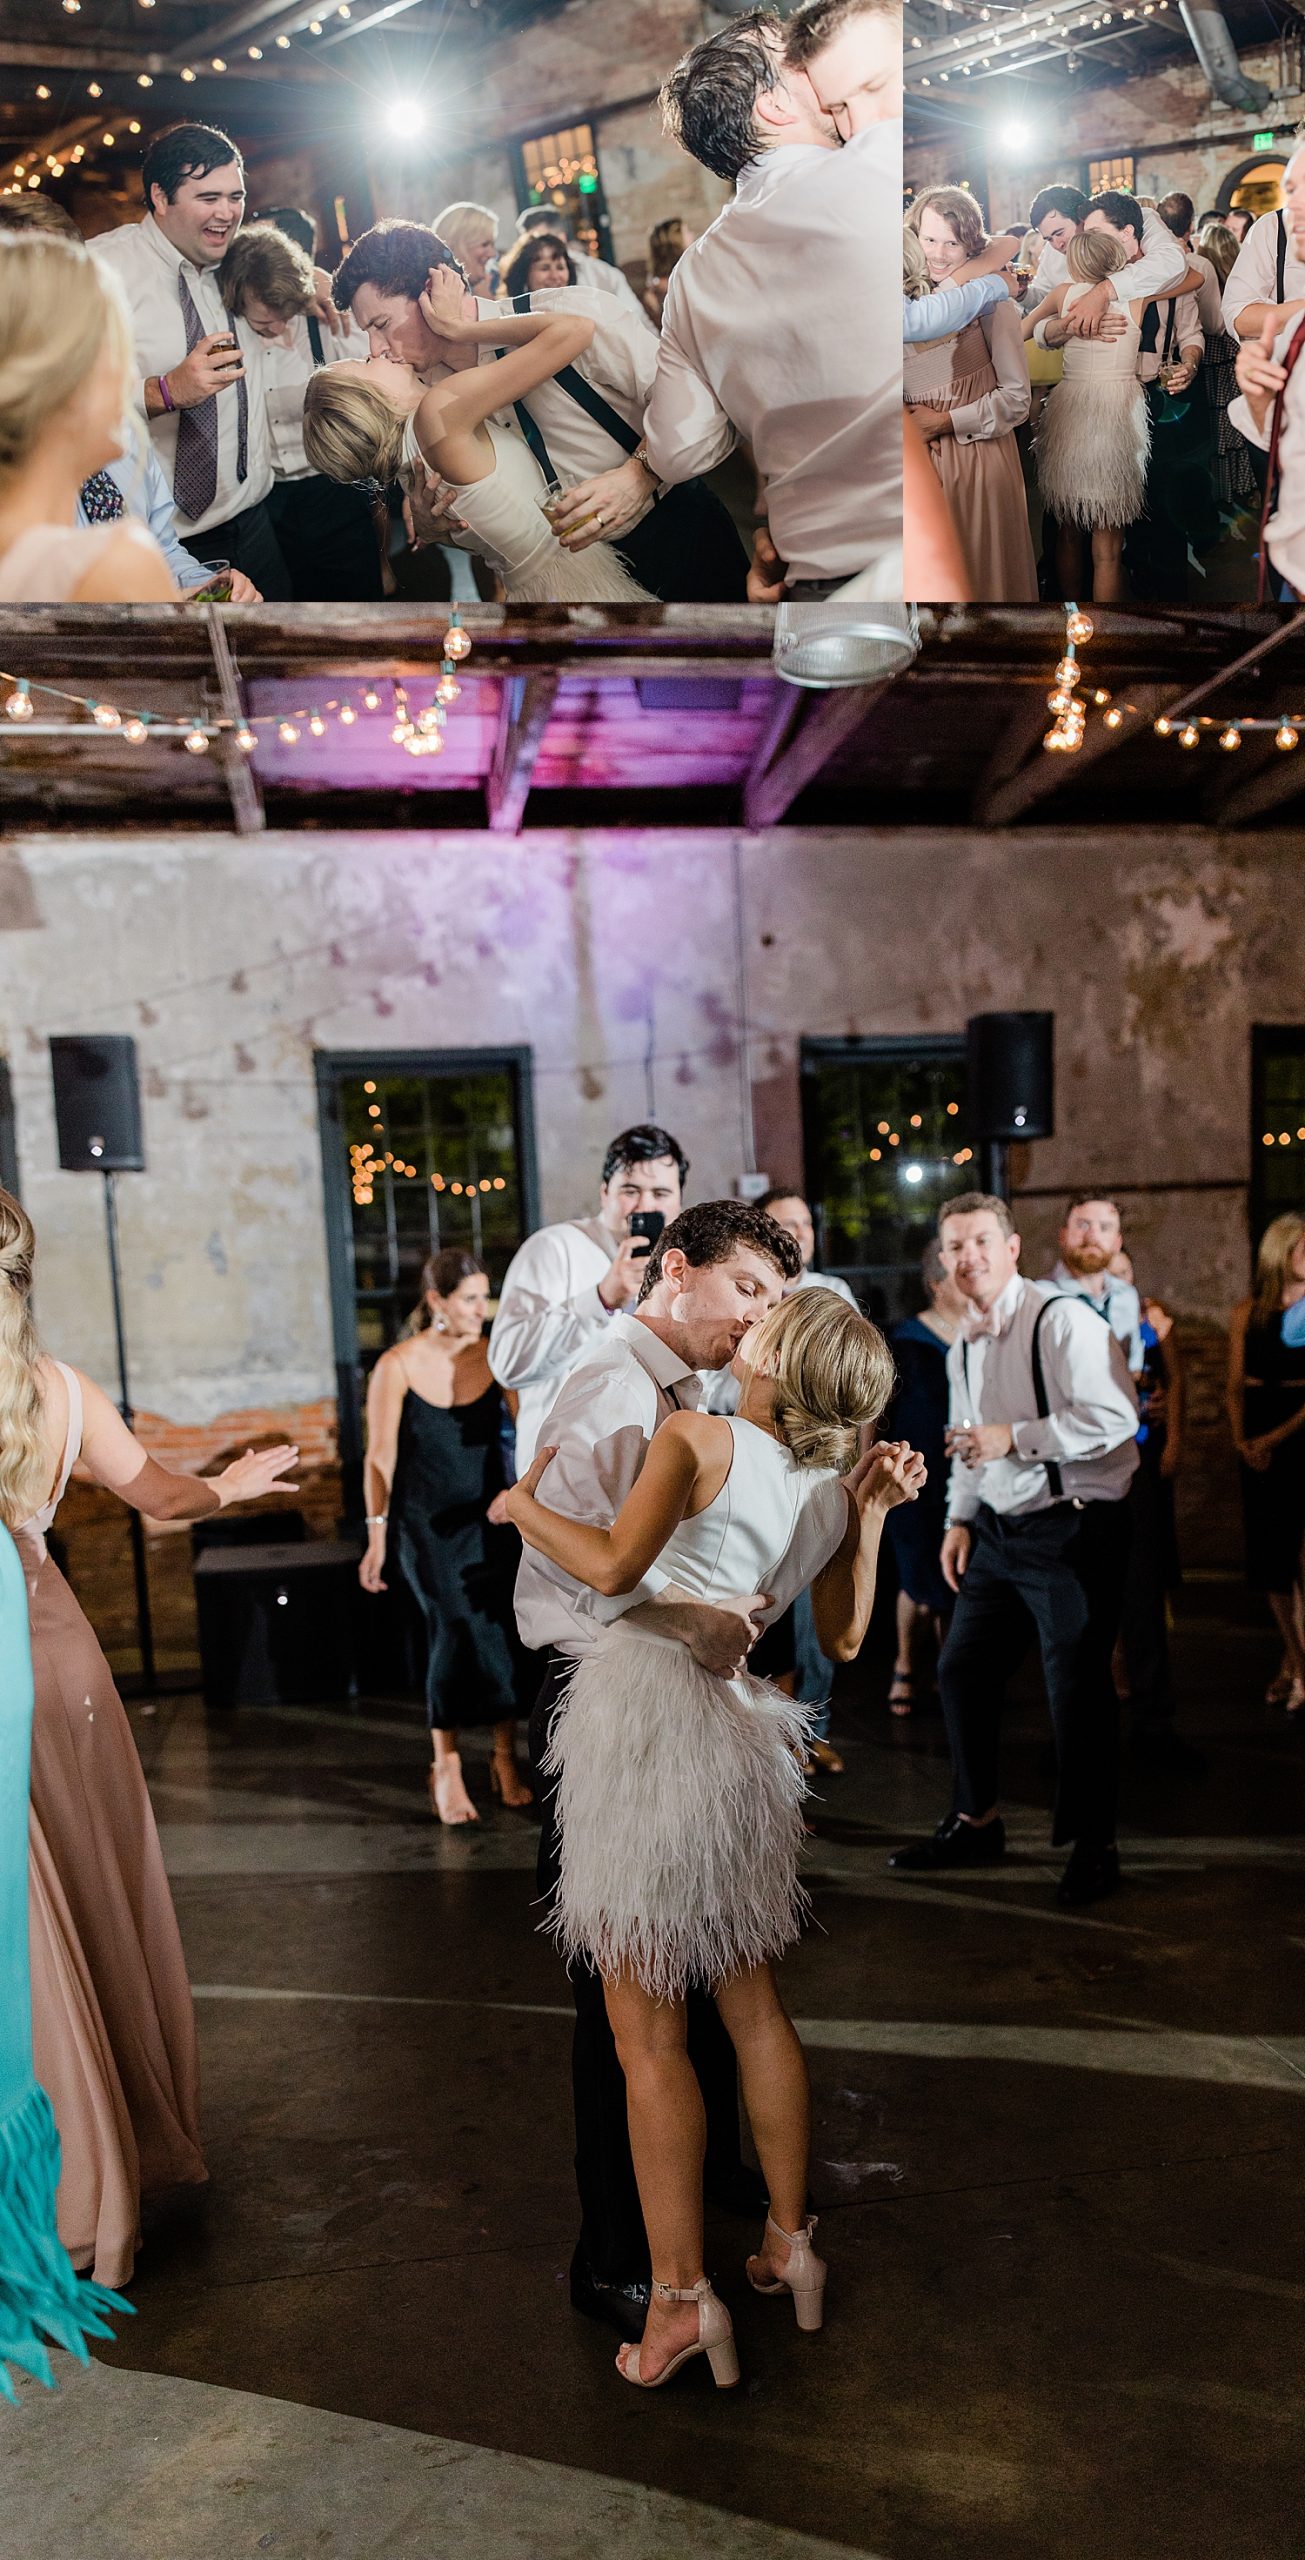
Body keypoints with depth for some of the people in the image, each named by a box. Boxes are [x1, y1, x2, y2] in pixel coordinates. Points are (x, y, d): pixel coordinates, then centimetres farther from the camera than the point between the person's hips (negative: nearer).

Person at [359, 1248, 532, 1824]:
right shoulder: (397, 1366, -7)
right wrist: (377, 1534, -5)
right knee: (458, 1626, -16)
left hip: (491, 1519, 3)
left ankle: (506, 1758, 16)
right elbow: (380, 1457, -3)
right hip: (426, 1523, -2)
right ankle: (446, 1767, -2)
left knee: (504, 1629, -1)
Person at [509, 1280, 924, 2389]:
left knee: (649, 2035, 4)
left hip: (653, 1721, -7)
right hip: (748, 1728, 7)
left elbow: (611, 1563, -21)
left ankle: (682, 2296, 13)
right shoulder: (834, 1486, 9)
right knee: (755, 2004, 22)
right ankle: (791, 2241, 35)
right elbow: (844, 1641, 17)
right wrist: (871, 1514, 16)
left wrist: (523, 1501, -4)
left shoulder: (698, 1437, -10)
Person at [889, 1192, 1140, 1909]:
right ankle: (975, 1822, 30)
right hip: (997, 1529, 8)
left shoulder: (1061, 1319, -15)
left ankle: (1094, 1847, 20)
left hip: (1072, 1530, -8)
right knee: (961, 1670, 12)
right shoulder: (963, 1346, 12)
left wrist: (1013, 1438, -22)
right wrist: (960, 1519, 14)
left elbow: (1115, 1418, -23)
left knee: (1077, 1688, 0)